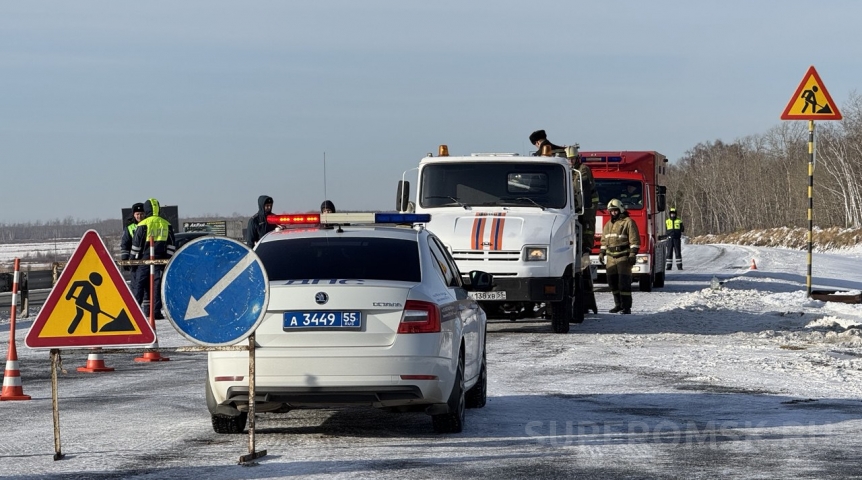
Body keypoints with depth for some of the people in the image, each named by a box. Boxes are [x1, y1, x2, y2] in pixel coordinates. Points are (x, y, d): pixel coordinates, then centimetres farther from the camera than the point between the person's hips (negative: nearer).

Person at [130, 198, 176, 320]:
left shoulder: (143, 225, -4)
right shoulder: (166, 224, 8)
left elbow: (136, 244, -2)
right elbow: (171, 245, 9)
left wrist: (133, 258, 7)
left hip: (145, 259, -2)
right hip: (161, 259, 2)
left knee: (139, 283, 5)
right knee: (157, 285, 2)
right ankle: (156, 311, -4)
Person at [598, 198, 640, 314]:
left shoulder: (628, 222, -4)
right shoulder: (608, 225, 18)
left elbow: (634, 240, -9)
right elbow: (604, 241, 26)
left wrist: (633, 254, -17)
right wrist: (601, 253, 18)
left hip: (624, 257, -7)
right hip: (611, 257, 7)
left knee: (624, 282, -11)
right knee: (612, 282, 6)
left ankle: (627, 307, -10)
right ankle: (618, 304, 16)